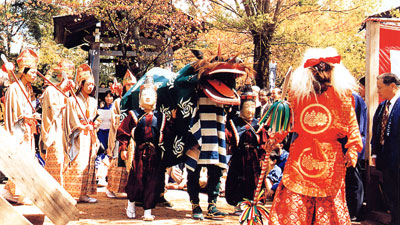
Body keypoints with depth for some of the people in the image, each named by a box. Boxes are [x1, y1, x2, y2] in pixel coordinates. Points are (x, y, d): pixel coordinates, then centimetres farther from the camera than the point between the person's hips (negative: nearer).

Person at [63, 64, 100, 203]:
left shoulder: (93, 102, 15)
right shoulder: (73, 100, -4)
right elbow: (72, 122, -6)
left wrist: (94, 124, 1)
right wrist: (83, 127, -12)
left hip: (89, 137, 6)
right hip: (78, 138, -6)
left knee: (88, 165, 3)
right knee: (76, 164, -9)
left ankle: (83, 194, 6)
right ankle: (70, 195, -7)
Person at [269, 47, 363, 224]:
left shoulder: (342, 94, 2)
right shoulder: (298, 92, 7)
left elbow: (352, 123, 3)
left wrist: (353, 149, -6)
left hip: (330, 156, -2)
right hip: (299, 155, 2)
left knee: (329, 205, 3)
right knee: (292, 208, 2)